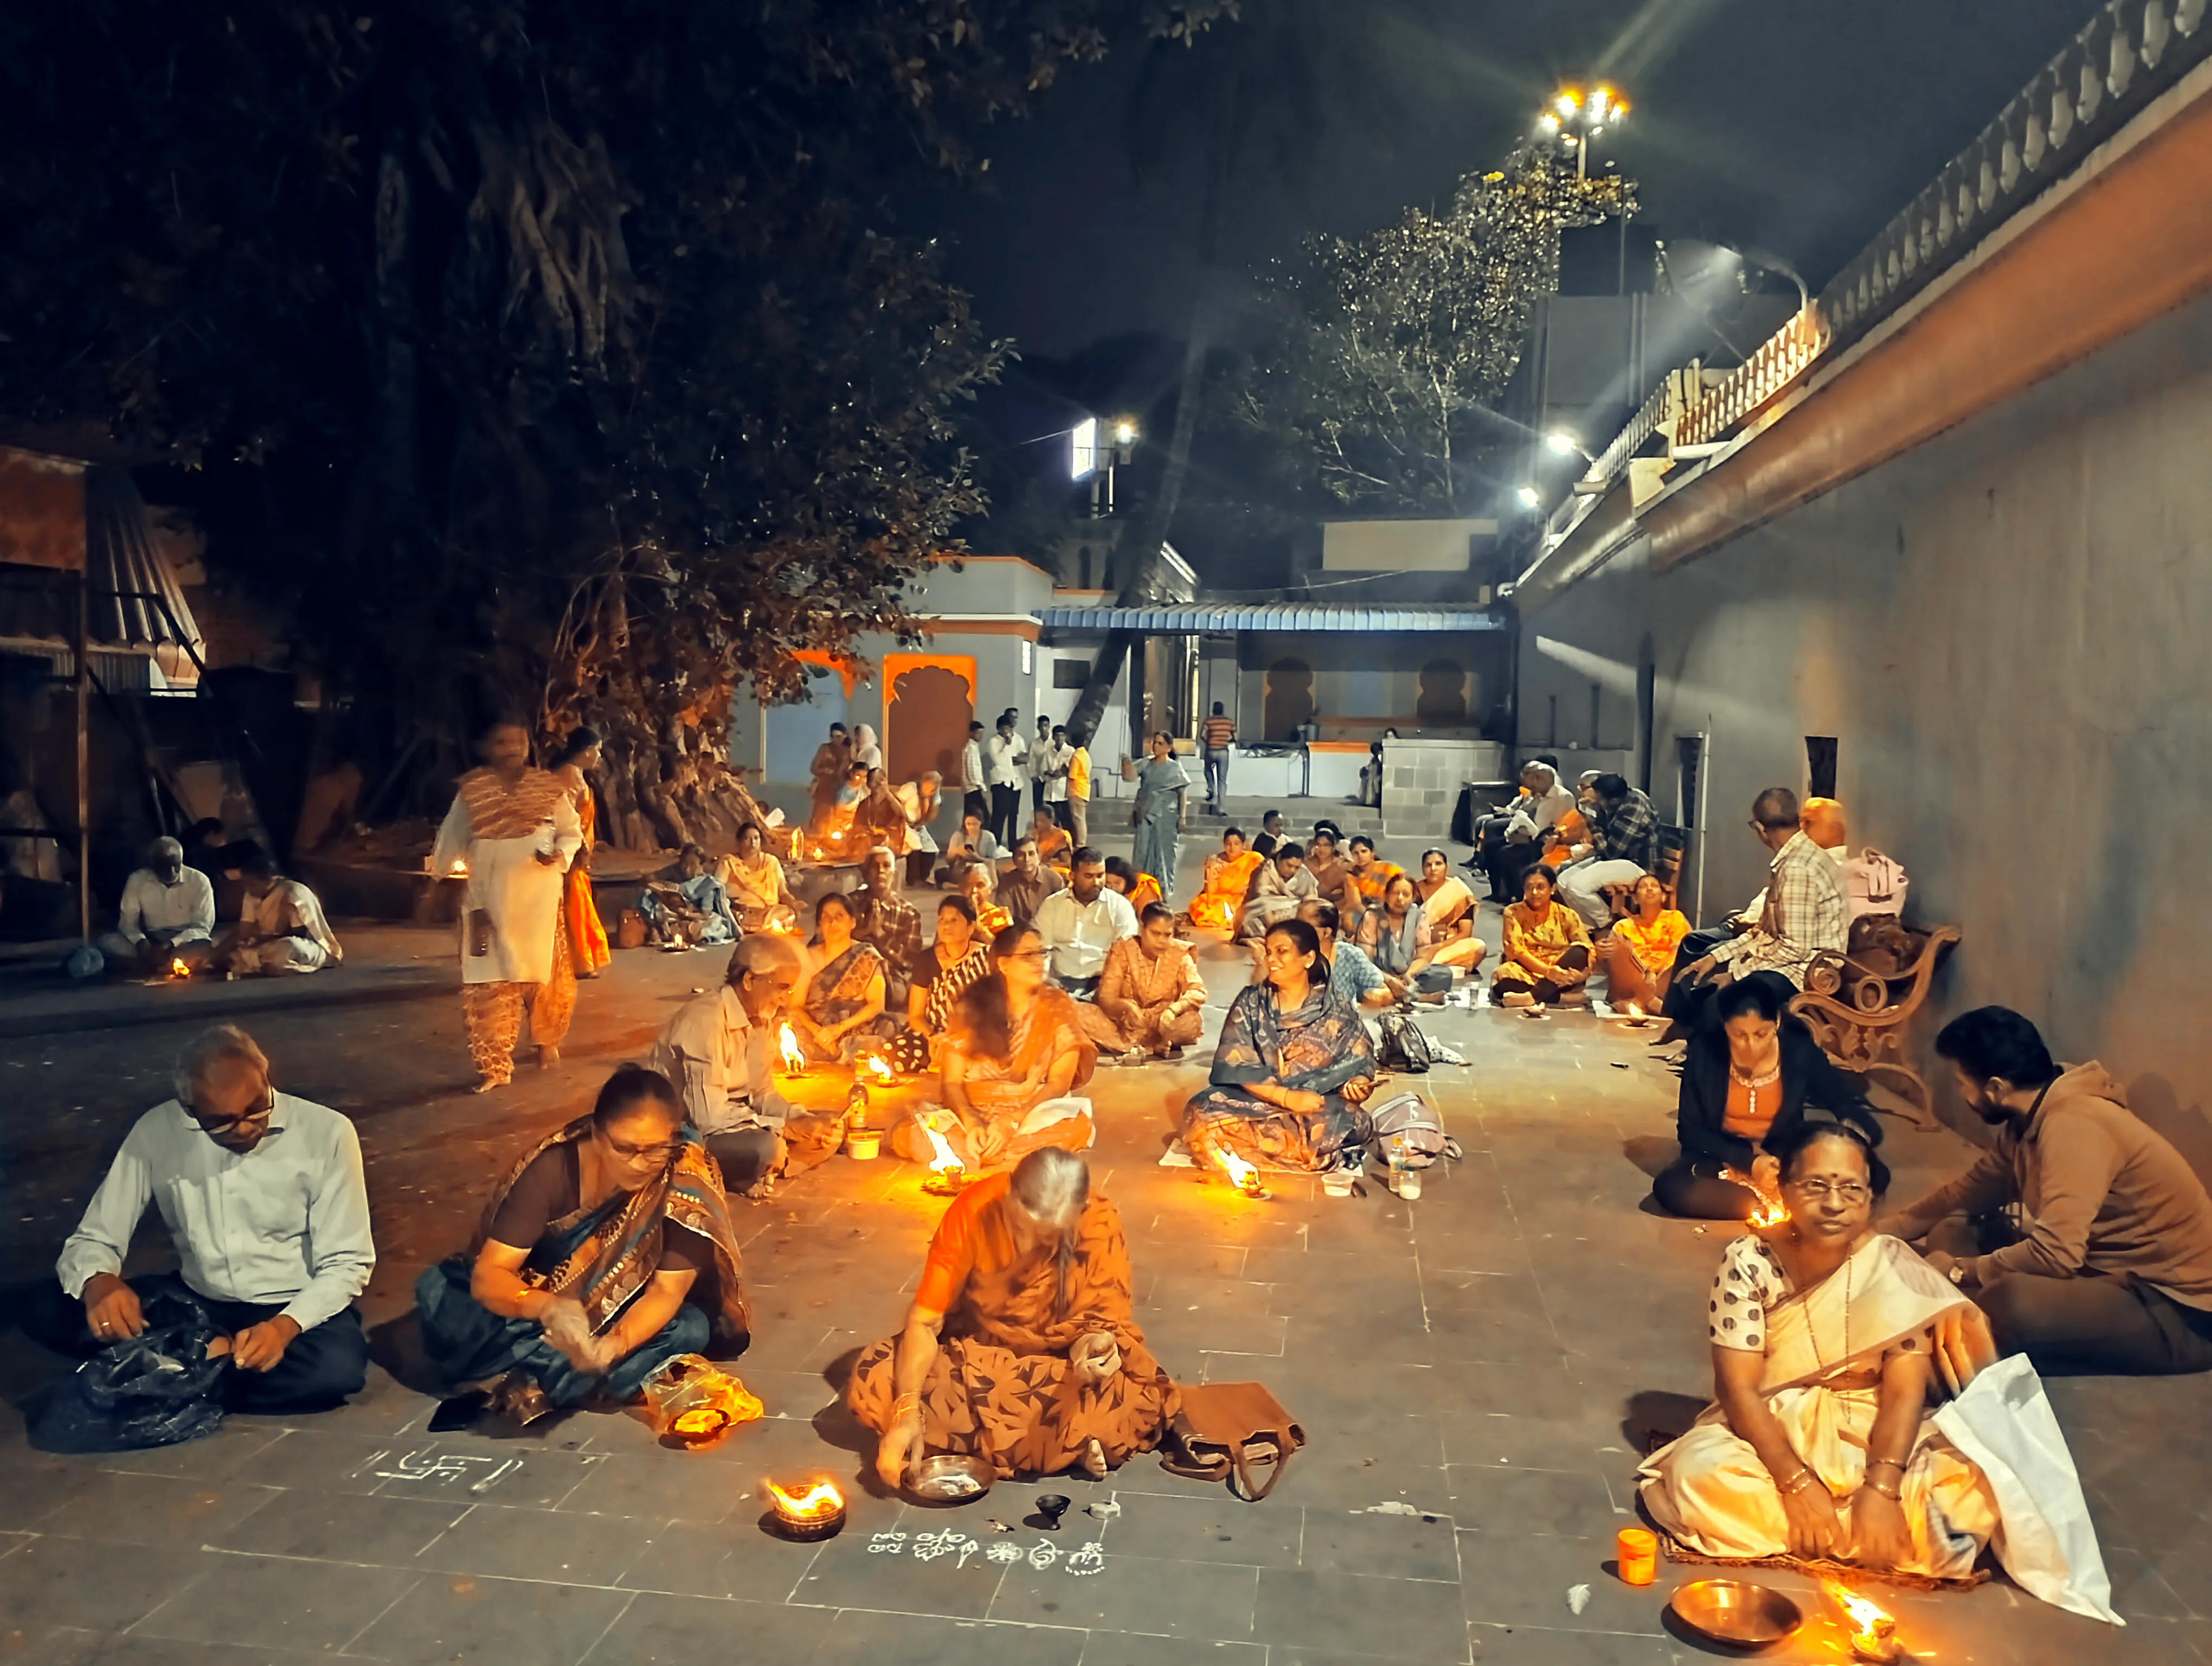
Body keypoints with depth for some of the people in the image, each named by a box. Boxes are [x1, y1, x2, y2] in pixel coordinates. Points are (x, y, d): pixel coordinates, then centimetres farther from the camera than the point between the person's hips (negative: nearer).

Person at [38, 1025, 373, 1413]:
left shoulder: (326, 1133, -15)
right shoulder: (156, 1132, -8)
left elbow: (346, 1264, -11)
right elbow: (93, 1239, -3)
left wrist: (285, 1327, -30)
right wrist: (98, 1282, -28)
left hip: (293, 1310, -3)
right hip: (195, 1303, 3)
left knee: (338, 1366, -36)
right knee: (46, 1310, -17)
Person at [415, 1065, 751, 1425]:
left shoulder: (688, 1176, -27)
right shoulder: (551, 1167, -26)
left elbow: (667, 1290, -24)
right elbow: (488, 1276, -27)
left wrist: (614, 1346, -43)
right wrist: (548, 1308, -48)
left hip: (624, 1313, 1)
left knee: (692, 1328, -32)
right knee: (436, 1289, -26)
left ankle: (533, 1379, -22)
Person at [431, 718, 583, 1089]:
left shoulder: (549, 788, 2)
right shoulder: (471, 792, 2)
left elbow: (572, 832, 7)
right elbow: (452, 840, 9)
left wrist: (560, 854, -12)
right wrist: (441, 871, -2)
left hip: (540, 900, 0)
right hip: (489, 901, 0)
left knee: (547, 974, 9)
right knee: (490, 984, -3)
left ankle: (547, 1040, 36)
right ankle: (493, 1066, 3)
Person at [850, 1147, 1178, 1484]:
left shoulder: (1100, 1225, -24)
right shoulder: (974, 1210, -25)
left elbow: (1105, 1319, -16)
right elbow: (924, 1320, -22)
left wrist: (1095, 1344, -41)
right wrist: (908, 1412, -36)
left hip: (1060, 1361, -2)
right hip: (977, 1350, 2)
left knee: (1146, 1403, -33)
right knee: (871, 1385, -27)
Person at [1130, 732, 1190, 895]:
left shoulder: (1175, 768, 0)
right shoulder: (1146, 764, 10)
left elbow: (1182, 793, -2)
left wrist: (1183, 816, -6)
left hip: (1165, 815, -3)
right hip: (1145, 814, 3)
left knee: (1164, 851, 2)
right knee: (1143, 850, 4)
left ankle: (1164, 887, 9)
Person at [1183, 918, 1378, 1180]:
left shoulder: (1338, 1012, 3)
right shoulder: (1250, 1002, 3)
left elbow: (1359, 1067, 5)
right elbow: (1233, 1065, -6)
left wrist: (1357, 1085, -21)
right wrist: (1287, 1097, -20)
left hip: (1319, 1108, 0)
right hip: (1255, 1103, 0)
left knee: (1345, 1125, -35)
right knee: (1203, 1114, -30)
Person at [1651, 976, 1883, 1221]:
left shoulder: (1800, 1052, -13)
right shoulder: (1705, 1051, -15)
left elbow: (1850, 1107, -5)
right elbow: (1689, 1130, -10)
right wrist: (1747, 1160, -23)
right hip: (1725, 1158, 0)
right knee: (1668, 1187, -33)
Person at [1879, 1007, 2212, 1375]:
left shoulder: (2072, 1125, -26)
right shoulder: (2028, 1119, 4)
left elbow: (2054, 1253, -33)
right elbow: (1970, 1190, 17)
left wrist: (1957, 1271, -17)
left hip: (2178, 1310, -10)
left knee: (2009, 1300, -36)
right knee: (1952, 1233, 6)